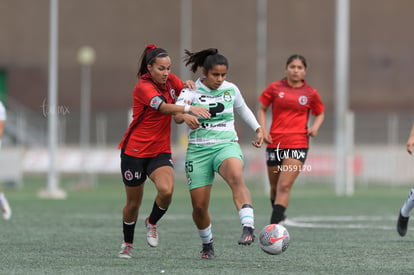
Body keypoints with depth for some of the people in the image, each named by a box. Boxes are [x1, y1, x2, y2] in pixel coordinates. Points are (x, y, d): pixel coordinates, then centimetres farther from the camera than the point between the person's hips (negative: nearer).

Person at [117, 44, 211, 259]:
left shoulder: (171, 81, 0)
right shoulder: (143, 87, -18)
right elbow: (163, 107, -35)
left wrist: (189, 85, -7)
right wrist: (189, 109, -51)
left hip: (160, 151, 4)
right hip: (135, 151, -4)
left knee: (166, 191, -23)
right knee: (133, 203, 7)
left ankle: (152, 223, 6)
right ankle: (127, 244, 31)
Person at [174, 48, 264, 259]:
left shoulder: (231, 89, 5)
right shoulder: (192, 91, -5)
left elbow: (243, 109, 27)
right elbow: (176, 115, -24)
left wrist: (258, 129, 22)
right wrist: (186, 116, -46)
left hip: (226, 145, 0)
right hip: (198, 150, 0)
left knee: (236, 178, -34)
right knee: (199, 206, 0)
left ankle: (248, 228, -48)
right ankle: (207, 244, 28)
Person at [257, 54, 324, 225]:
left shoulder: (310, 93, 4)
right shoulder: (274, 88, 4)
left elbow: (320, 114, 19)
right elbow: (262, 110, 13)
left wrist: (315, 126, -1)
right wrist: (263, 130, -1)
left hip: (298, 145, -2)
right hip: (274, 143, 2)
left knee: (284, 186, -15)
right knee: (274, 186, 11)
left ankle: (274, 225, -20)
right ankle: (279, 215, 38)